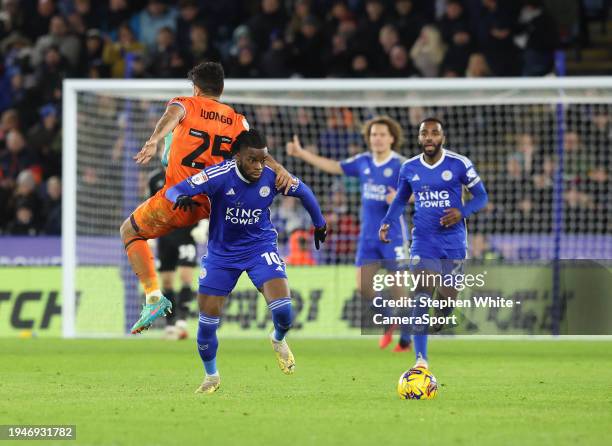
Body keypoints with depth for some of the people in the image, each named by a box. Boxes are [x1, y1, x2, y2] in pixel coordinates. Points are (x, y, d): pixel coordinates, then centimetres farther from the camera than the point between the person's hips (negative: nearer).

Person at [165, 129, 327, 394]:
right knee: (207, 321, -1)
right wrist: (182, 198, -49)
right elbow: (173, 191, -25)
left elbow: (303, 191, 5)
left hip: (260, 247, 0)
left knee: (282, 309, -21)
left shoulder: (272, 177, -16)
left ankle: (279, 340, 17)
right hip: (222, 253, 0)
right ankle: (211, 377, 28)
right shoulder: (219, 176, -24)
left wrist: (319, 223, 18)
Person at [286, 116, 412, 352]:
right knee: (364, 287, 0)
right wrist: (301, 153, 15)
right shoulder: (363, 162, 7)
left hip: (393, 235, -5)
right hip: (368, 235, 5)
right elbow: (334, 166, 18)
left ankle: (406, 339, 10)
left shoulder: (401, 165, -9)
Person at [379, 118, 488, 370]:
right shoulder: (409, 168, 1)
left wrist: (462, 212, -19)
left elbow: (481, 196, 0)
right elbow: (400, 200, 17)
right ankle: (421, 359, -22)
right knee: (422, 296, -17)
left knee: (447, 297, 4)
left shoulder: (459, 164, -7)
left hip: (453, 242, 0)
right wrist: (387, 223, 0)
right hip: (424, 242, 0)